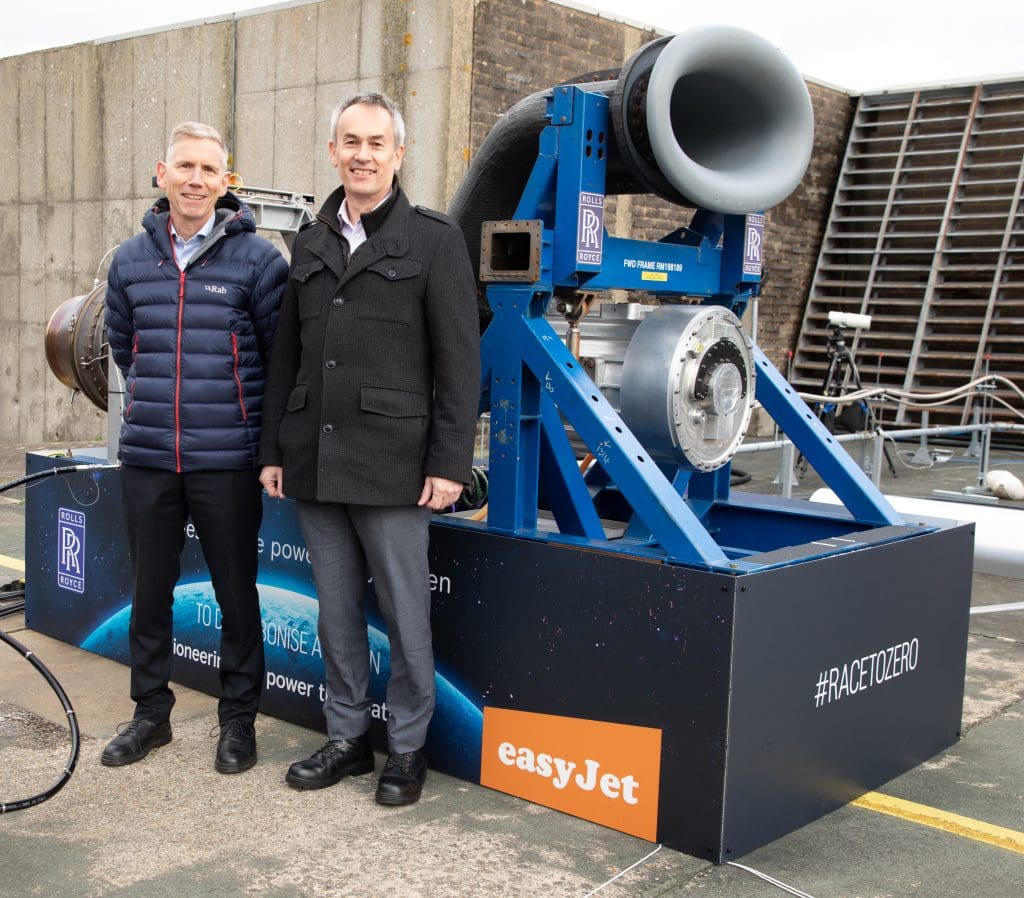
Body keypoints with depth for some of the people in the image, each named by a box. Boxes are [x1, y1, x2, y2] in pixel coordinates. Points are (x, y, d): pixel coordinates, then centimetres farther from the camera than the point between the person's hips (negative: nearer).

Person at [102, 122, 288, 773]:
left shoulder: (257, 258, -4)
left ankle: (239, 718, 20)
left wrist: (249, 417, 6)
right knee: (150, 590, 12)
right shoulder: (131, 260, 8)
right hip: (147, 457, 4)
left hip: (228, 461, -3)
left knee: (237, 591, 5)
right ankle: (151, 712, 28)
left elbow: (283, 353, 2)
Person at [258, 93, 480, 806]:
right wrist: (274, 449, 13)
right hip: (314, 463, 5)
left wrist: (450, 463, -11)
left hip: (392, 465, -5)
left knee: (405, 613, 4)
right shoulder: (311, 242, 15)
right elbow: (286, 354, 17)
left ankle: (407, 748, 19)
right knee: (337, 610, 13)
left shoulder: (435, 239, -1)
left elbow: (459, 362, -6)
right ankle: (347, 738, 28)